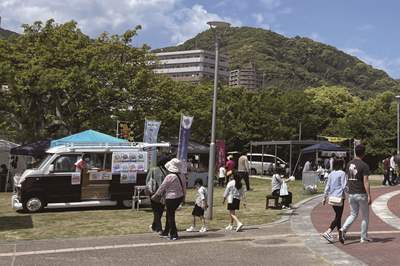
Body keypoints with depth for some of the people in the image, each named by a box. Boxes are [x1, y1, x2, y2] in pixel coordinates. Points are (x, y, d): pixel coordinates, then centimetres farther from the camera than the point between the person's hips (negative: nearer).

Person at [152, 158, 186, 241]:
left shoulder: (169, 177, -19)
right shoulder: (182, 176, 1)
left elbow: (162, 187, -10)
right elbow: (184, 188, 10)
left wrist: (155, 195, 3)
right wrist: (183, 197, 25)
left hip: (171, 198, -7)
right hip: (180, 197, 7)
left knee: (170, 216, 5)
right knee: (169, 214, 20)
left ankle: (174, 234, 8)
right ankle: (166, 232, 30)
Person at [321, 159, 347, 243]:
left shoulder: (331, 174, 8)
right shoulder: (342, 173, -9)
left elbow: (327, 186, 10)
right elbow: (344, 186, -13)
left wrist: (325, 198, 15)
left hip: (331, 197, 7)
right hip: (339, 197, -7)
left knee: (337, 215, 19)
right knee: (338, 216, -6)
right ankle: (328, 232, -20)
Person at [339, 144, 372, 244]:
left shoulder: (349, 164, 7)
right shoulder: (364, 166, -13)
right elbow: (365, 182, -18)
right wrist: (369, 196, -17)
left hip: (351, 194, 6)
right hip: (361, 194, -5)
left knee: (353, 214, 15)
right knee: (365, 216, 11)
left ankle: (343, 230, -7)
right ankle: (364, 238, 17)